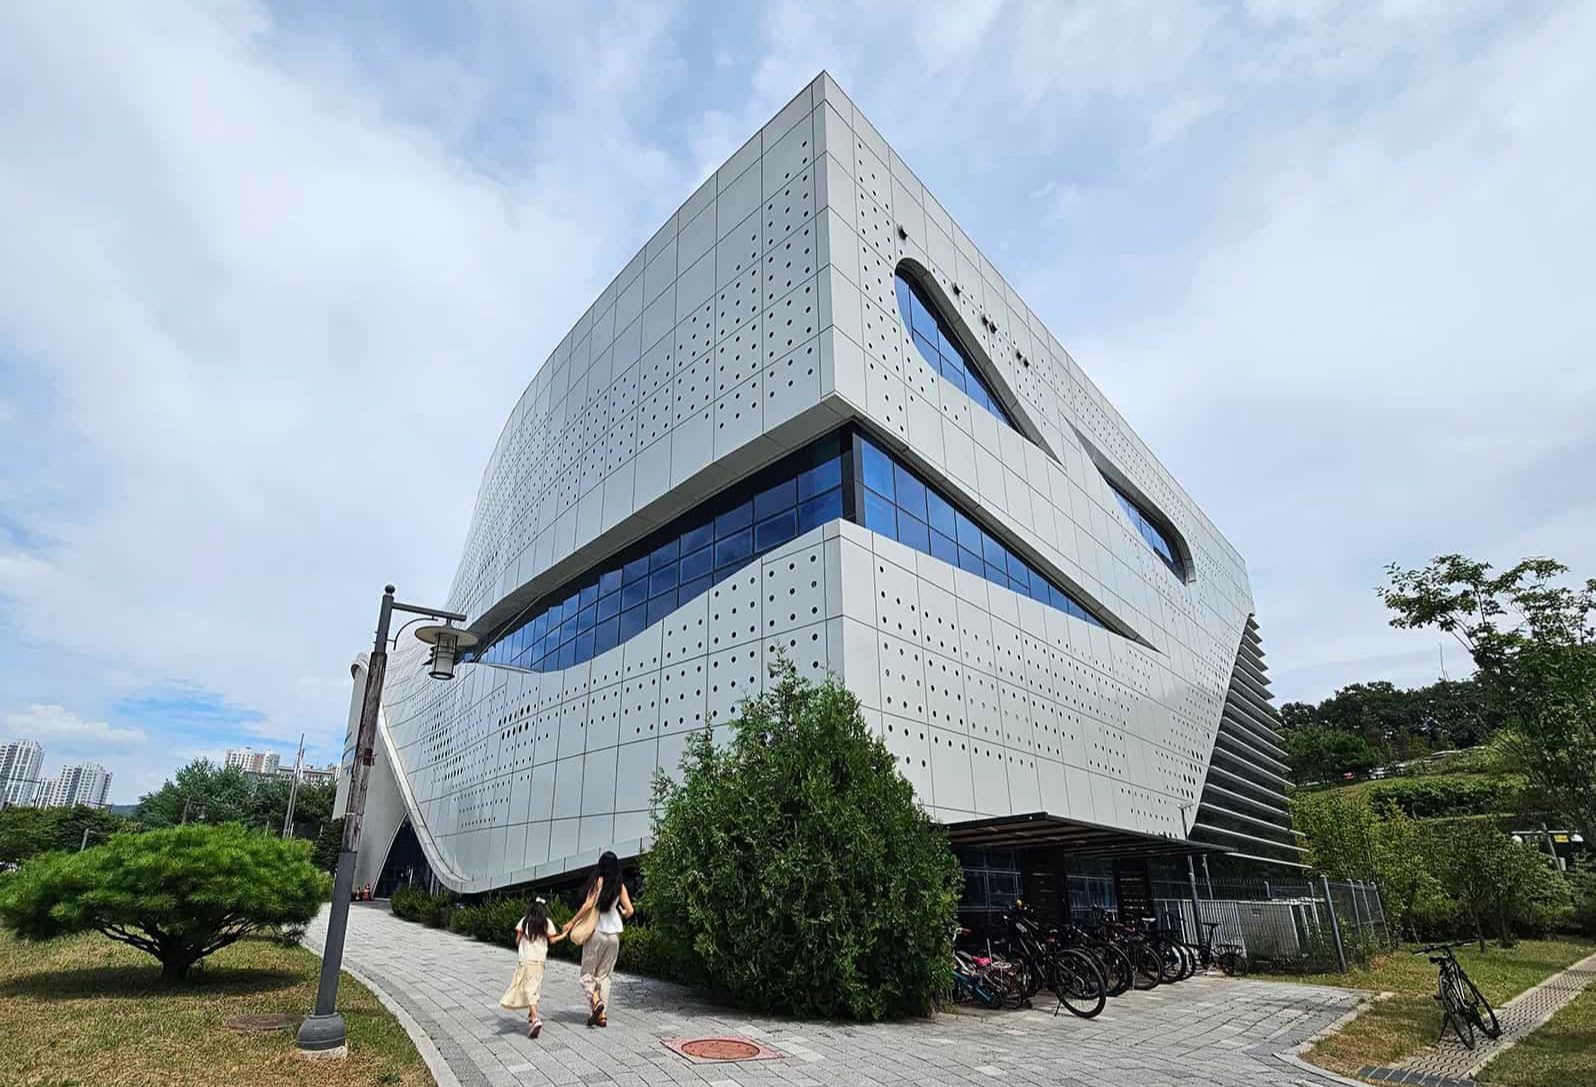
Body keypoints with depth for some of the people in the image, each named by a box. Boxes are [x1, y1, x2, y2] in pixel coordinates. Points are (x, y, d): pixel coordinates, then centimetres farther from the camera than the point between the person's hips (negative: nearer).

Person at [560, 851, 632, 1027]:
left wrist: (572, 922, -7)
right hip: (614, 934, 4)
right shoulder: (620, 885, 2)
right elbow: (629, 911, 0)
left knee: (587, 973, 8)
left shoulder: (598, 881, -8)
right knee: (604, 974, 13)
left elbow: (588, 905, -17)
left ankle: (596, 1000, -15)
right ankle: (602, 1014, 8)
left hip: (597, 932, -4)